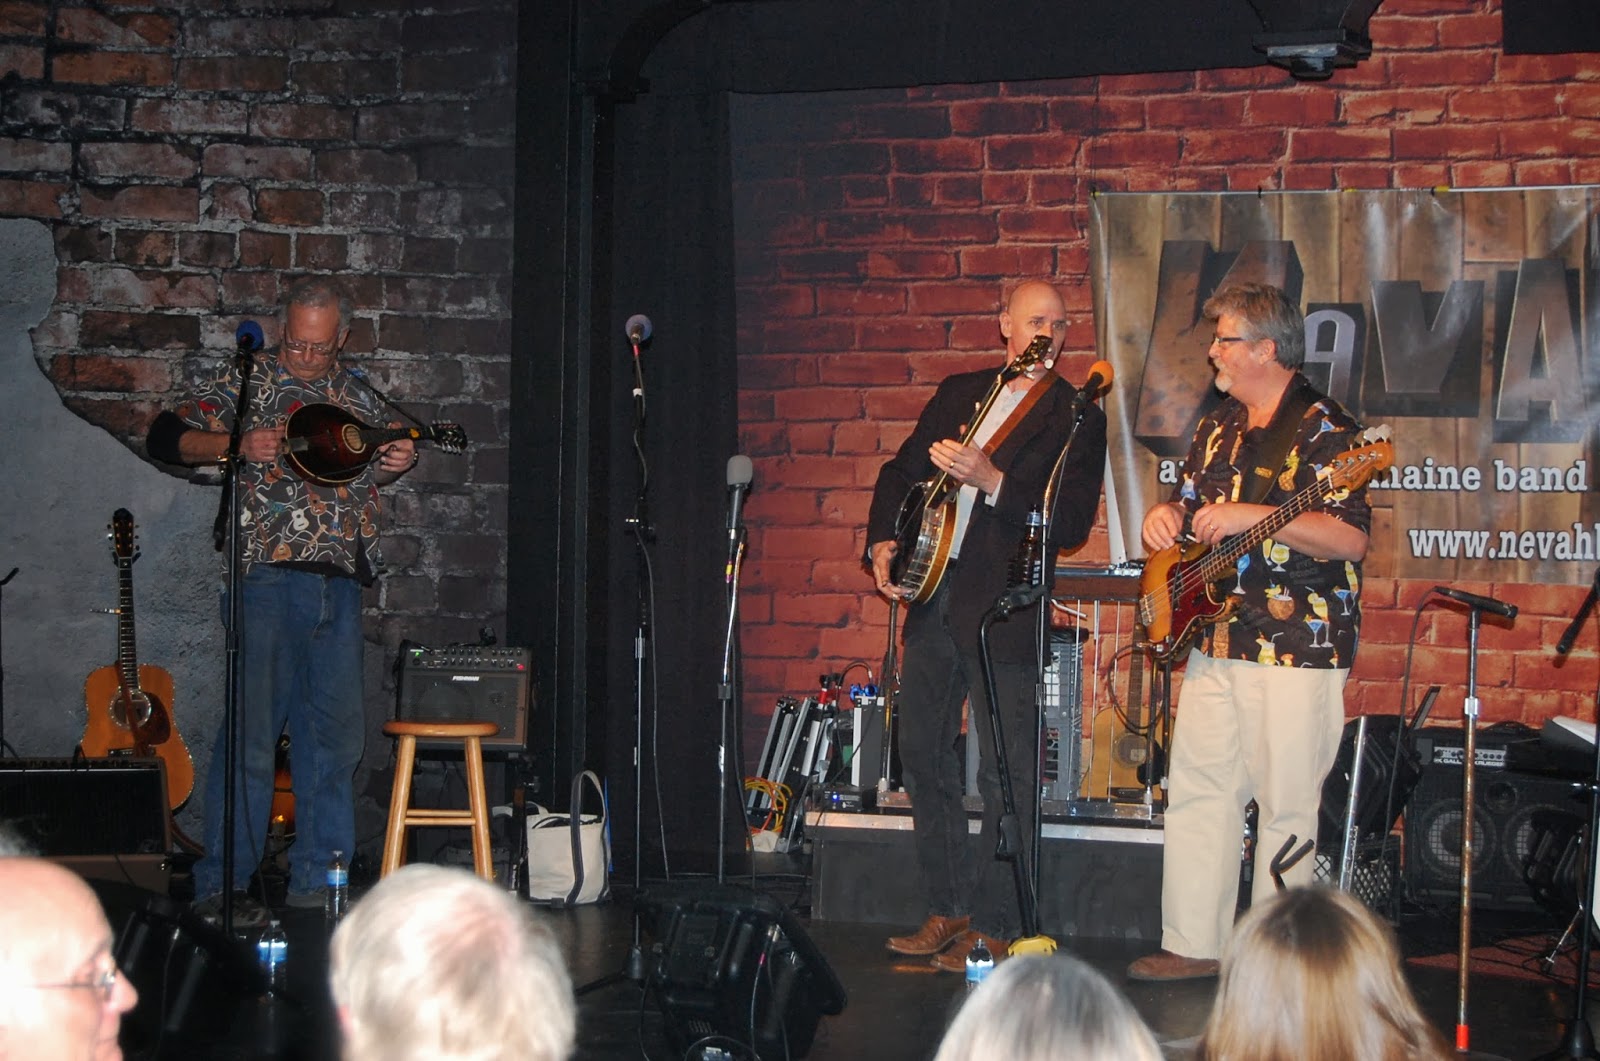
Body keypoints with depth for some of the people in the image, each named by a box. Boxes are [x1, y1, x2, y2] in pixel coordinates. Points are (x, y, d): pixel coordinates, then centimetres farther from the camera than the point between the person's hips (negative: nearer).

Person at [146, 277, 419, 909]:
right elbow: (166, 439, -3)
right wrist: (239, 443, -18)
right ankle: (222, 884, 4)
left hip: (340, 585, 5)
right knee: (251, 733, -5)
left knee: (336, 734, 6)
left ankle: (316, 880, 16)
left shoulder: (359, 399, 15)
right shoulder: (250, 382, 2)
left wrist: (395, 465, 6)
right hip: (267, 578, -5)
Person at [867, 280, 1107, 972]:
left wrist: (991, 480, -21)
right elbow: (900, 471, 21)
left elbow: (1072, 522, -10)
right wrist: (882, 541, 4)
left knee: (1006, 774, -6)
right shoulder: (958, 393, 16)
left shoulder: (1076, 416, 0)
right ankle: (949, 910, 21)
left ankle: (997, 926, 4)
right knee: (924, 757, 10)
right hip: (932, 597, 6)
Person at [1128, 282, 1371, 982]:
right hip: (1215, 638, 8)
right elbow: (1187, 505, 26)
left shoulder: (1324, 430, -9)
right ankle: (1194, 945, 17)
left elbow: (1351, 539, -18)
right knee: (1195, 789, 8)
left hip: (1298, 650, -8)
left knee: (1285, 806, -2)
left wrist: (1253, 516, -25)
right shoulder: (1218, 428, 16)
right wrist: (1167, 518, 2)